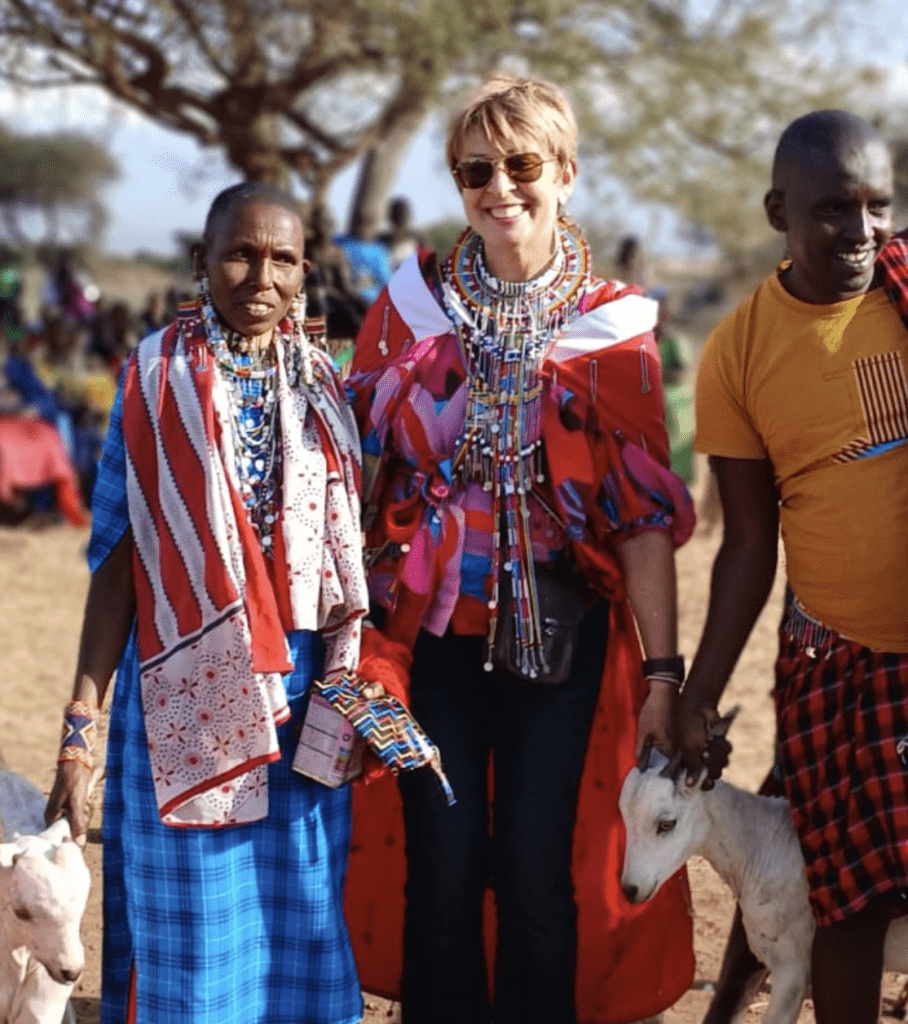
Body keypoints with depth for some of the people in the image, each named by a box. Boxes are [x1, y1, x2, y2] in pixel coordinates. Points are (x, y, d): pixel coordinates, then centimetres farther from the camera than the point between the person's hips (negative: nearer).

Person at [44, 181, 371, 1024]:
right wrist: (81, 721, -8)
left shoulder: (322, 387, 7)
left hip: (302, 691, 3)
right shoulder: (157, 382, -2)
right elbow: (117, 559, -3)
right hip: (187, 691, -3)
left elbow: (346, 555, 11)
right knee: (190, 932, 2)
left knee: (300, 919, 7)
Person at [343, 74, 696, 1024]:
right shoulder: (411, 304, 5)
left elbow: (644, 513, 0)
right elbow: (360, 471, 7)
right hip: (433, 630, 1)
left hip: (561, 634, 0)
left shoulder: (614, 327, 2)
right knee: (443, 878, 1)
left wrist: (663, 670, -6)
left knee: (541, 877, 2)